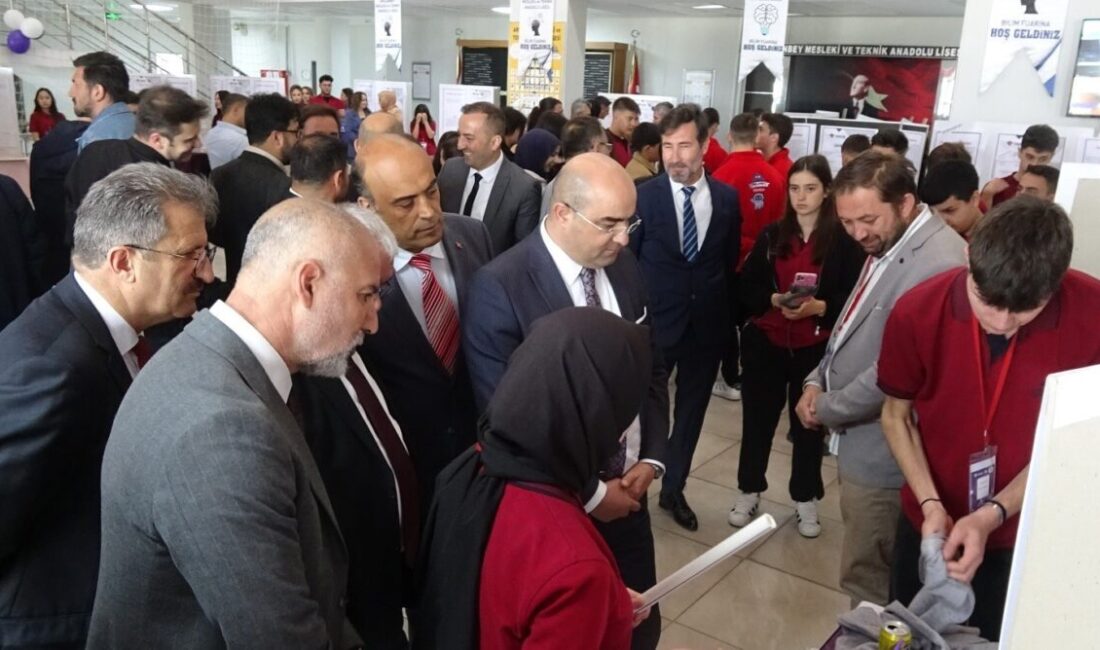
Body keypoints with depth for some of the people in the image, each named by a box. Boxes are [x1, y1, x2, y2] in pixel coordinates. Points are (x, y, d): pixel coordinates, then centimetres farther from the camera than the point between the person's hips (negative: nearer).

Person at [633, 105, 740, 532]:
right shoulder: (643, 196, -9)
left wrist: (725, 312, 4)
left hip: (707, 324, 3)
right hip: (655, 321, -3)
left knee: (691, 409, 15)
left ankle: (673, 489, 32)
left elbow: (730, 261, 8)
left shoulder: (727, 199, 0)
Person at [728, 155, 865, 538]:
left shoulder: (844, 241, -5)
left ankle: (805, 499, 27)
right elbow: (746, 287, 3)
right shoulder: (771, 235, 4)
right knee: (758, 419, 10)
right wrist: (774, 300, -15)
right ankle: (749, 491, 27)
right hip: (765, 343, 2)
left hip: (816, 348, -2)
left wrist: (819, 307, -22)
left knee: (808, 423, 9)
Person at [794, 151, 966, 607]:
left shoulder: (938, 264, -26)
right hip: (860, 441, 9)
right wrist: (817, 382, 1)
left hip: (881, 452, -9)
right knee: (864, 567, 24)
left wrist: (827, 408, -12)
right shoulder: (884, 245, 7)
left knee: (867, 580, 6)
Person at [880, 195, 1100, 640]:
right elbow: (896, 415, -4)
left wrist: (993, 514, -22)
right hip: (931, 525, 1)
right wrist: (930, 503, -16)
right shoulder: (917, 312, -19)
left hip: (1033, 534, -1)